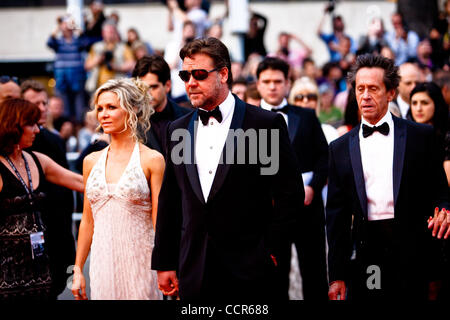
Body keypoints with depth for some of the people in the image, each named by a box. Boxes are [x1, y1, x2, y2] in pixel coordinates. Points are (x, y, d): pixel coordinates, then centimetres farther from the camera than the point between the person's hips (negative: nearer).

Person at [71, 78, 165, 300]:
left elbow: (159, 222, -7)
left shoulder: (152, 160, -4)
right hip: (102, 262, 4)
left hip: (139, 262, -4)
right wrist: (78, 270, 12)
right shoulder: (92, 161, 10)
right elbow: (88, 221, 14)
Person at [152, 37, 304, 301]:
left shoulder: (266, 123, -3)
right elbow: (169, 202, 13)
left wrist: (269, 251, -7)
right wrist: (165, 264, 10)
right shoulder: (178, 130, 11)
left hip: (249, 271, -4)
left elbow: (290, 195, -3)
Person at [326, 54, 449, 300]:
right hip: (365, 250, 1)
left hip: (411, 255, -1)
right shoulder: (340, 148, 9)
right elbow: (336, 214, 8)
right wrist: (337, 275, 4)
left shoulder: (420, 136, 5)